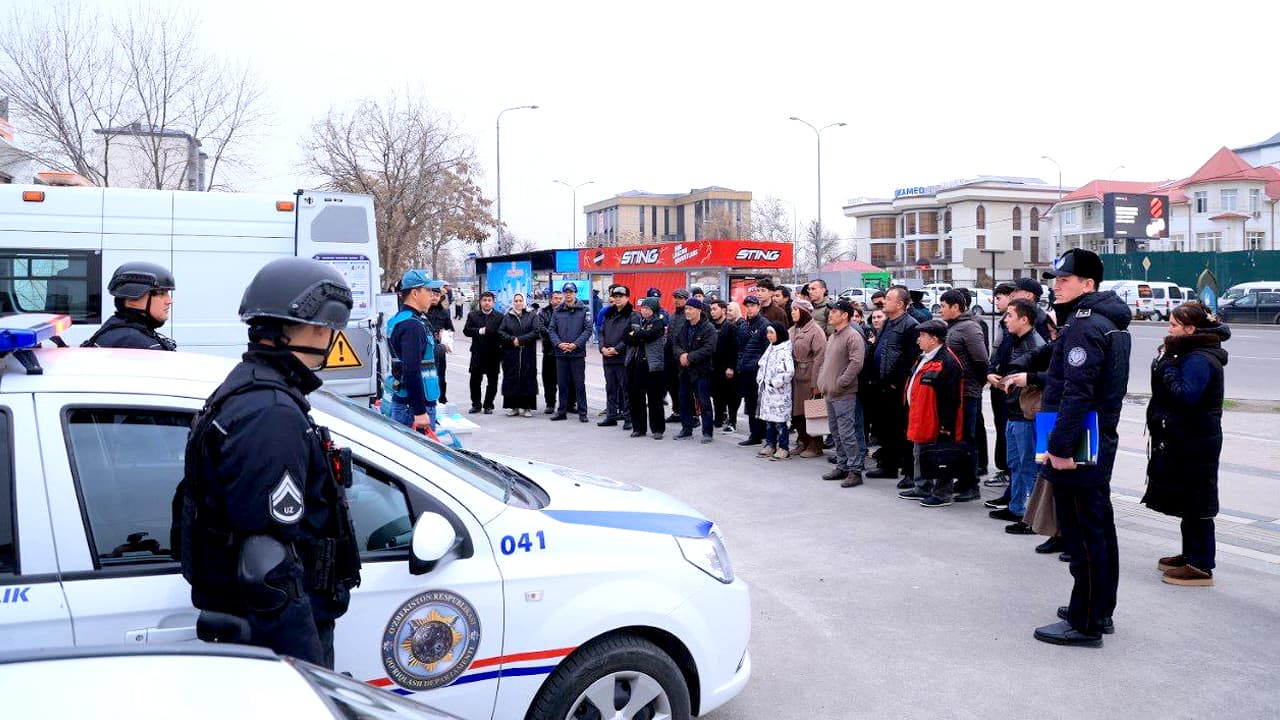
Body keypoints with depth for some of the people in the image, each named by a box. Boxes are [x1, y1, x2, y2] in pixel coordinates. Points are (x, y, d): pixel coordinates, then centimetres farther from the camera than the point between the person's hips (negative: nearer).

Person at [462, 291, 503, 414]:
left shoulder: (499, 317, 2)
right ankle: (476, 404, 18)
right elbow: (466, 330, -3)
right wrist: (480, 331, -16)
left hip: (494, 354, -1)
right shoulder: (472, 315, 7)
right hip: (477, 354, 1)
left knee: (492, 382, 5)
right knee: (475, 380, 5)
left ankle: (488, 405, 16)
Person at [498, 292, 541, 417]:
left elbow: (536, 331, -5)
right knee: (512, 379, 1)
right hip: (510, 354, 1)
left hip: (528, 354, -1)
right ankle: (513, 407, 7)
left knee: (528, 379, -3)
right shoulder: (507, 317, 10)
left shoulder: (532, 315, 6)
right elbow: (500, 332, 1)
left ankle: (527, 407, 2)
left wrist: (521, 340, -13)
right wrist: (512, 340, -14)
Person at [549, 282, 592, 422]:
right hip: (561, 353, 3)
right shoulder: (557, 311, 9)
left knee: (579, 384, 1)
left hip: (578, 353, -3)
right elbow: (552, 330, 6)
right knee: (562, 383, 9)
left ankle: (582, 412, 7)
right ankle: (562, 411, 18)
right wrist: (559, 343, -11)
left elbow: (588, 330, -4)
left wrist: (576, 344, -14)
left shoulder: (583, 310, 1)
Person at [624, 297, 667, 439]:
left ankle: (657, 429, 8)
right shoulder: (635, 318, 13)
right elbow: (627, 338, 2)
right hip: (634, 363, 4)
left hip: (652, 365, -4)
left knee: (654, 399, -1)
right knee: (636, 397, 7)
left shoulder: (658, 322, 0)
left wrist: (635, 335, -2)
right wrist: (642, 337, -12)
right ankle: (638, 427, 17)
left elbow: (649, 334, -17)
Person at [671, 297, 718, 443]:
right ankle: (686, 429, 24)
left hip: (701, 371, -7)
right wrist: (681, 354, -12)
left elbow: (709, 349, -20)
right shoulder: (683, 327, 11)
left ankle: (708, 432, 4)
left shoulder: (708, 328, -10)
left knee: (704, 402, -4)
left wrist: (690, 357, -21)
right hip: (685, 370, 7)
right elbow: (675, 343, 9)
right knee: (684, 401, 13)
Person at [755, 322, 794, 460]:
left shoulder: (784, 351, -14)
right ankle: (770, 444, 22)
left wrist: (774, 383, -16)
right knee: (768, 419, 12)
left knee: (779, 420, -4)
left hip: (779, 393, -8)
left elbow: (789, 372, -23)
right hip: (766, 391, 8)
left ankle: (783, 448, 4)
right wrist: (760, 381, 8)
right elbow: (762, 366, 21)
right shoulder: (770, 349, 14)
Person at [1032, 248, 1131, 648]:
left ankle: (1084, 624, 3)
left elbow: (1077, 394, -25)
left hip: (1076, 449, -11)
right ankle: (1100, 611, 30)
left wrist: (1060, 447, -25)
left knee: (1082, 534, -4)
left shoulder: (1083, 326, -18)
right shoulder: (1112, 322, 15)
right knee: (1099, 527, 17)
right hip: (1101, 443, 11)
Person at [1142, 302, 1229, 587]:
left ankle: (1201, 567, 4)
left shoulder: (1199, 360, -19)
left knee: (1195, 504, -4)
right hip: (1185, 442, 11)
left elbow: (1185, 395, -28)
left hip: (1194, 444, -11)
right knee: (1187, 502, 19)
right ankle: (1191, 555, 31)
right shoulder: (1192, 354, 14)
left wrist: (1167, 364, -20)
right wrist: (1165, 360, 3)